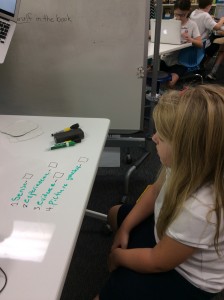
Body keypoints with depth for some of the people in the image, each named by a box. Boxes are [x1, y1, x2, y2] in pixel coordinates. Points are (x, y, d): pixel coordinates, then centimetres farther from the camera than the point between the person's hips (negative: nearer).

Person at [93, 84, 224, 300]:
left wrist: (118, 256, -7)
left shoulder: (200, 210, -43)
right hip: (166, 230, 7)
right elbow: (156, 191, -1)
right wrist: (125, 228, 0)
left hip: (187, 277, -6)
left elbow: (157, 262, -24)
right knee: (115, 214, 22)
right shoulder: (188, 164, -24)